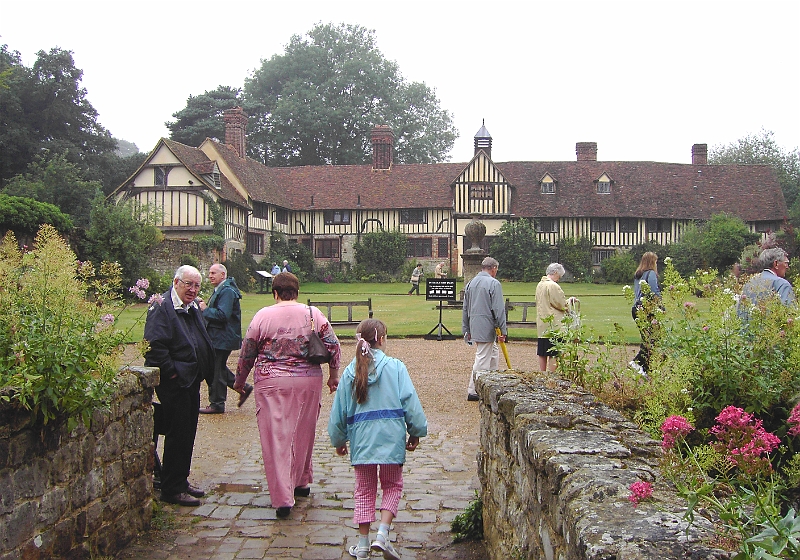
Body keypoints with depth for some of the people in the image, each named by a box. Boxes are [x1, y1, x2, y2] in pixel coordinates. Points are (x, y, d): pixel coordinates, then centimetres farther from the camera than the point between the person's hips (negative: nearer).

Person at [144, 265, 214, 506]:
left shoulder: (193, 308, 15)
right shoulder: (162, 307, -13)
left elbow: (203, 343, 25)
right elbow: (154, 346, -22)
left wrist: (205, 371, 13)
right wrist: (172, 373, -20)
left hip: (192, 380, 9)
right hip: (174, 383, -9)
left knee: (187, 434, 15)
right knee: (177, 436, -3)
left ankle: (181, 481, 27)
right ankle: (172, 489, 8)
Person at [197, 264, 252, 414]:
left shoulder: (227, 291, -17)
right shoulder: (220, 290, 16)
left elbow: (222, 315, -26)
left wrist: (205, 309, -16)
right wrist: (204, 305, 3)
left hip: (223, 338, -11)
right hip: (217, 338, 11)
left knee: (216, 370, -2)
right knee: (218, 369, 16)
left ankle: (217, 404, 9)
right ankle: (243, 387, 23)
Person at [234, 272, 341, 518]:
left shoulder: (263, 316, -3)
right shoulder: (313, 314, 1)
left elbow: (247, 352, 2)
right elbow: (333, 346, 1)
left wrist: (240, 381, 16)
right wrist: (334, 376, 14)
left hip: (271, 383, -2)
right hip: (308, 382, 3)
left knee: (275, 438, 1)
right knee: (303, 434, 19)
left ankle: (282, 498, -2)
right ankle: (301, 482, 35)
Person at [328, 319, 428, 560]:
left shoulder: (350, 372, 2)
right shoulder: (395, 367, -6)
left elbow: (339, 410, 8)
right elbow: (410, 403, -6)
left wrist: (339, 440, 21)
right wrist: (416, 432, 7)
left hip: (361, 439, 2)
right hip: (391, 438, -2)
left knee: (364, 490, 14)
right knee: (392, 485, 15)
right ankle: (382, 534, 1)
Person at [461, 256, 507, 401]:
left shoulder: (470, 283, 12)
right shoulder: (494, 283, -10)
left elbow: (465, 309, 17)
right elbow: (499, 309, -14)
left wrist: (466, 330, 23)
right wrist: (503, 331, -11)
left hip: (474, 328, 8)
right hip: (487, 328, -8)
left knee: (494, 354, 20)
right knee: (482, 361, -1)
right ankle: (473, 391, 4)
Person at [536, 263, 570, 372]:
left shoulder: (540, 284, 12)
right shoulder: (553, 286, -15)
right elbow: (562, 304, -13)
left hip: (541, 325, 9)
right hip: (554, 326, -9)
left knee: (542, 354, 12)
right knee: (554, 355, -4)